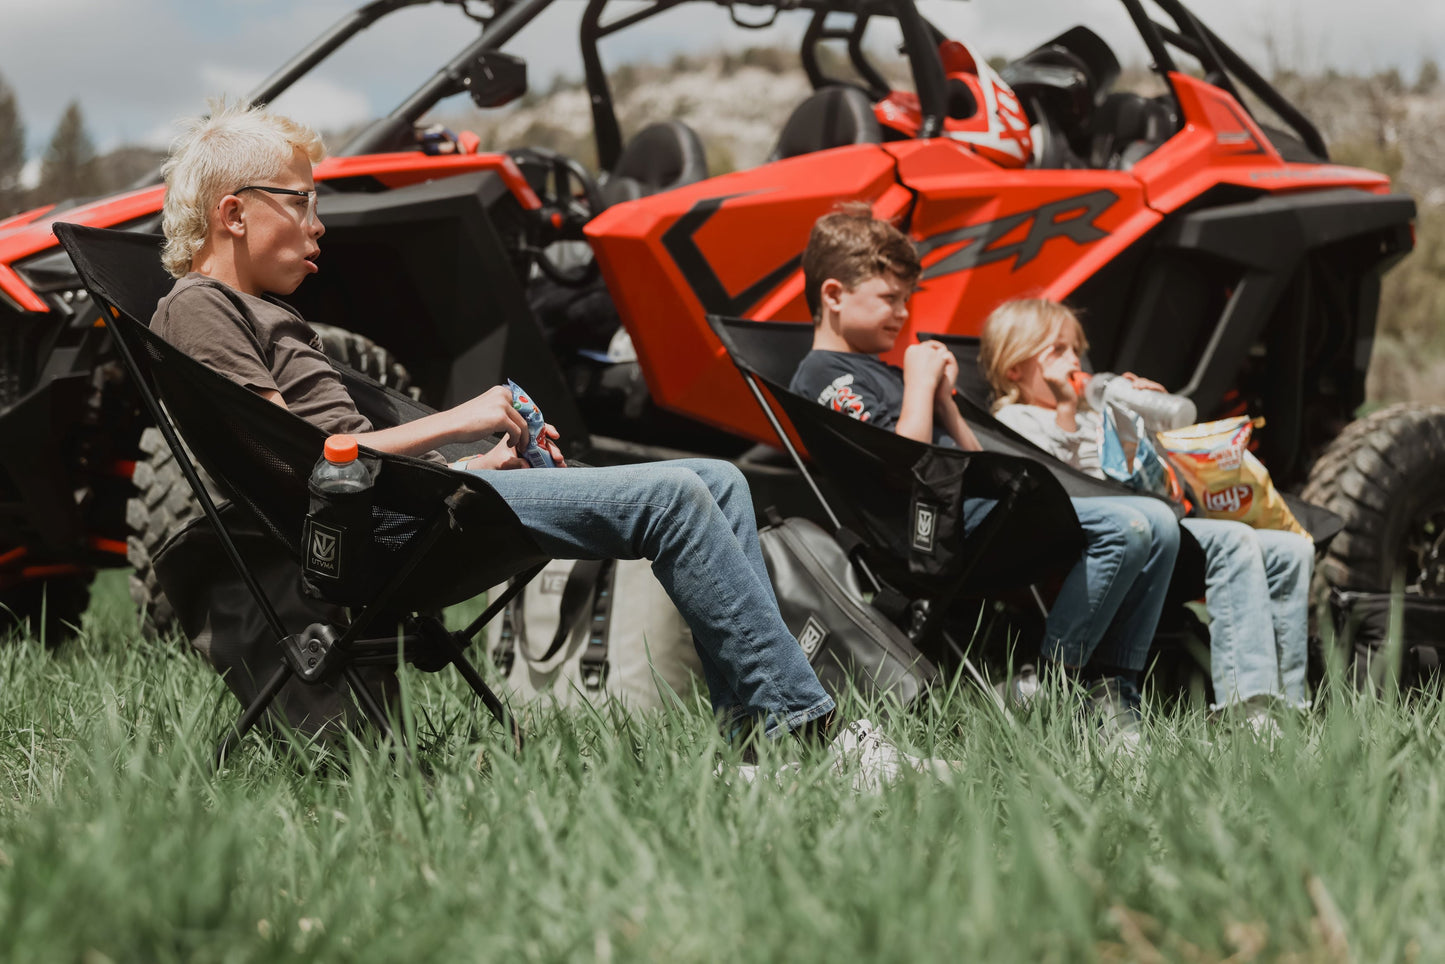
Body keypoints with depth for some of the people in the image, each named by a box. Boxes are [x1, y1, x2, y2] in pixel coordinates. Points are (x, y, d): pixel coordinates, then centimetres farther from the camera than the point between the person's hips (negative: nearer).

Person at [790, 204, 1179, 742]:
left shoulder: (880, 372, 28)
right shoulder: (823, 376, -1)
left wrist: (942, 396, 11)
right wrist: (919, 382, -3)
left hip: (978, 504, 10)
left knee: (1159, 523, -2)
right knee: (1126, 527, -25)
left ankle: (1116, 688, -3)